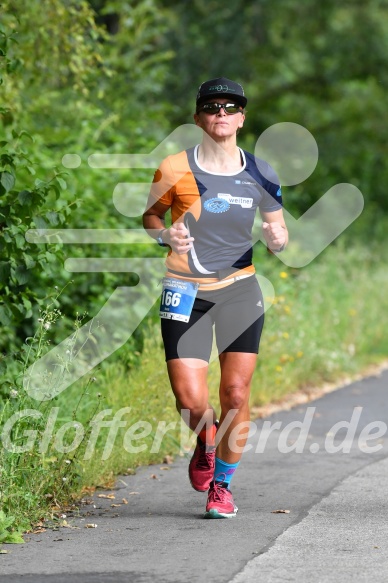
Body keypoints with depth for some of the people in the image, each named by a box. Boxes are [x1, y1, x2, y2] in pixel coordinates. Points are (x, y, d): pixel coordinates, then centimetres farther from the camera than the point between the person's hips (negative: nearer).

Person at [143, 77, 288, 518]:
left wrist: (278, 239, -12)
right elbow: (150, 216, 11)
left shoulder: (260, 175, 3)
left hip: (239, 290, 1)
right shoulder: (174, 169, -3)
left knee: (235, 394, -4)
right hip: (185, 291, -1)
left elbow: (277, 230, 12)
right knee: (190, 401, -10)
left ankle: (222, 484, 17)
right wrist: (165, 235, -11)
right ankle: (207, 439, 27)